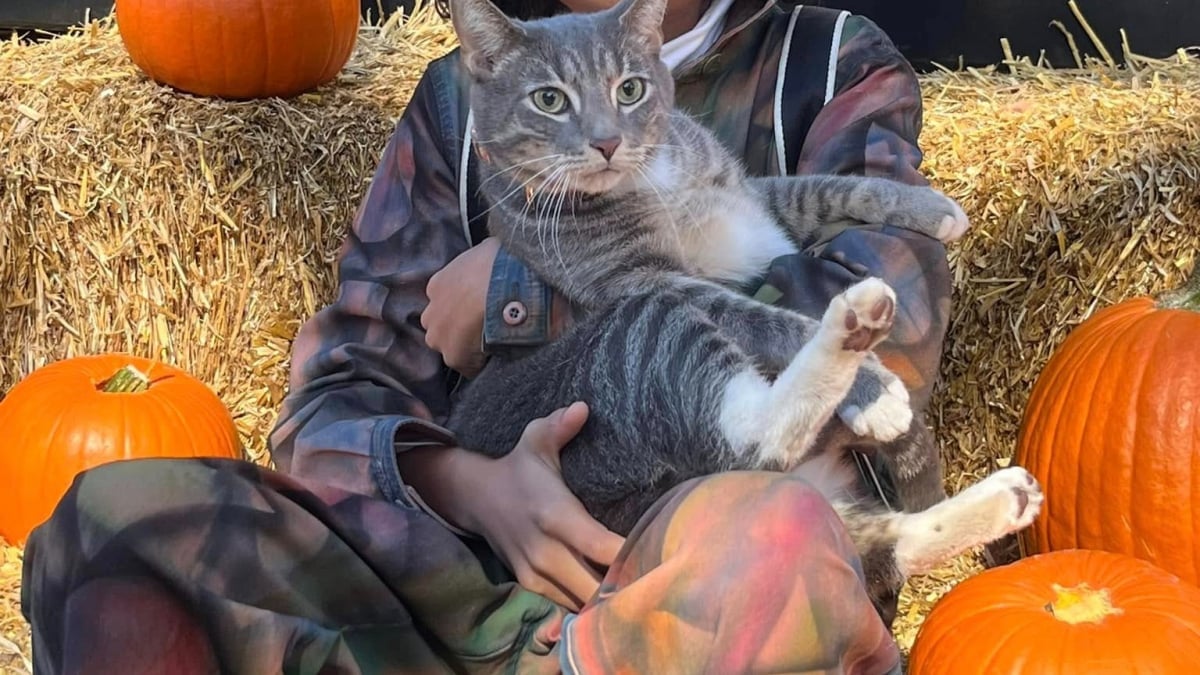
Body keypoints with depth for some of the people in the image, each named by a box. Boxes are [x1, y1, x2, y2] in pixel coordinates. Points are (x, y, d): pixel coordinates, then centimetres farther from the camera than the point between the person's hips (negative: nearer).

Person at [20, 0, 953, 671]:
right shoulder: (460, 100, 15)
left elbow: (892, 320, -12)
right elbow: (332, 406, 7)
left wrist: (526, 289, -6)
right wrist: (466, 483, -17)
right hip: (476, 587, 3)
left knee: (781, 544, -38)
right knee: (122, 517, -22)